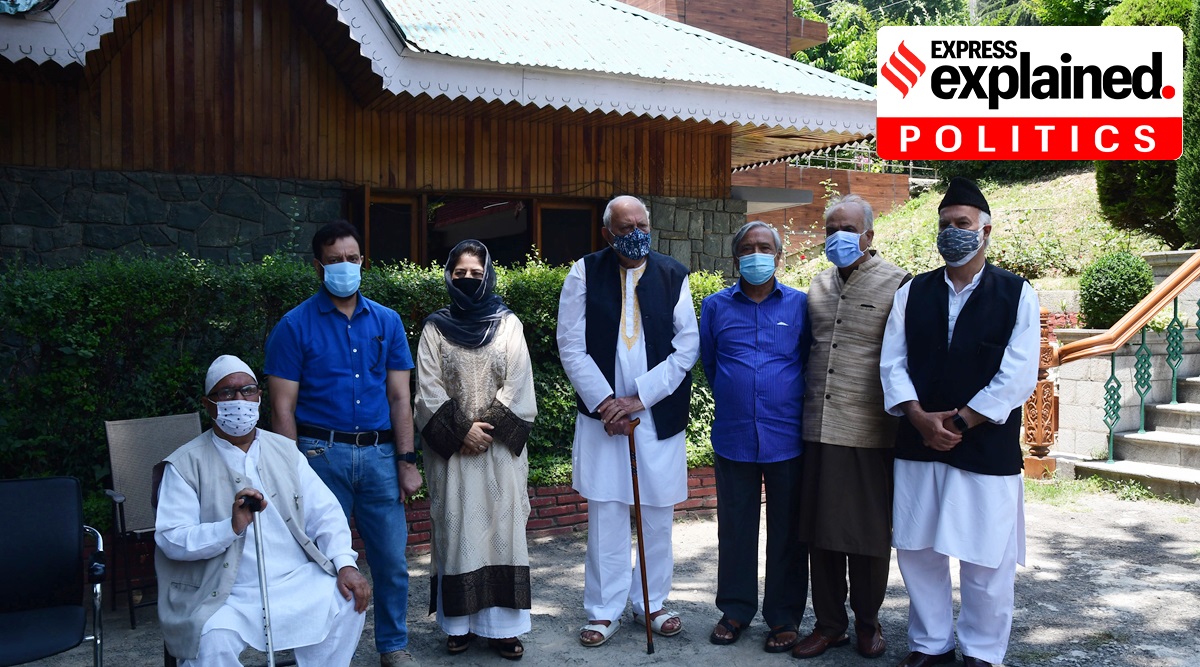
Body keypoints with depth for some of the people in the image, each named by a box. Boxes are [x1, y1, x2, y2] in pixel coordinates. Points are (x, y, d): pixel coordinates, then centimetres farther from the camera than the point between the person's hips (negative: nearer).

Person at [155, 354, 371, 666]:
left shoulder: (284, 450, 12)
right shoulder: (185, 464, 0)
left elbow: (325, 512, 7)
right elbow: (170, 538, -9)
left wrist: (345, 564, -8)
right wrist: (231, 527, -25)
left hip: (297, 582, 4)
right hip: (229, 597, -4)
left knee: (349, 598, -18)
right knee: (213, 639, -31)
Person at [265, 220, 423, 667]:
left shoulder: (387, 321, 9)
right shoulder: (295, 325, 0)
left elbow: (400, 398, 8)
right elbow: (283, 408, -2)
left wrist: (406, 461, 2)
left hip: (379, 453, 3)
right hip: (323, 453, -2)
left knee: (391, 558, 6)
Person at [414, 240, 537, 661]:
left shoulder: (508, 324, 6)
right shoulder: (435, 328, 5)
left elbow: (517, 385, 0)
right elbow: (428, 391, -1)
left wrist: (490, 427, -10)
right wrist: (460, 431, -11)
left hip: (501, 448, 0)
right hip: (452, 449, 0)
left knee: (502, 527, 0)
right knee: (455, 529, 2)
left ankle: (502, 624, 7)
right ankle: (459, 623, 12)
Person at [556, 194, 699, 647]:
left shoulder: (673, 277, 3)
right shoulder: (586, 273, 1)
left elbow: (687, 345, -2)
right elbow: (571, 345, -2)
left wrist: (639, 397, -10)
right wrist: (605, 402, -9)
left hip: (659, 412, 1)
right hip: (602, 411, -1)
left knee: (658, 512, 8)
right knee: (605, 512, 3)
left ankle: (651, 602, 25)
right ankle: (604, 611, 16)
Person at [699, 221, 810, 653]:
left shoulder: (800, 305, 1)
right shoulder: (716, 306, 5)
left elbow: (810, 363, 9)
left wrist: (792, 403, 10)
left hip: (786, 436, -1)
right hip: (733, 437, 1)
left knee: (787, 531, 7)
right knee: (735, 528, 11)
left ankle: (784, 617, 20)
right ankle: (735, 609, 25)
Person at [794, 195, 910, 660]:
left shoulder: (897, 285, -3)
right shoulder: (818, 285, 13)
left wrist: (904, 429, -5)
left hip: (869, 434, -4)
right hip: (819, 429, 4)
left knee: (870, 534, 7)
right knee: (821, 532, 9)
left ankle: (867, 623, 26)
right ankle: (829, 624, 24)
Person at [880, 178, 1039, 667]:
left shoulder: (1016, 294, -1)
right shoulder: (911, 294, 8)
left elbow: (1018, 376, -9)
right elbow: (892, 363, 2)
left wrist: (959, 423, -13)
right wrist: (920, 417, -12)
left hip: (987, 449, -3)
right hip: (918, 445, 3)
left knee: (986, 560, 4)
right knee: (918, 550, 10)